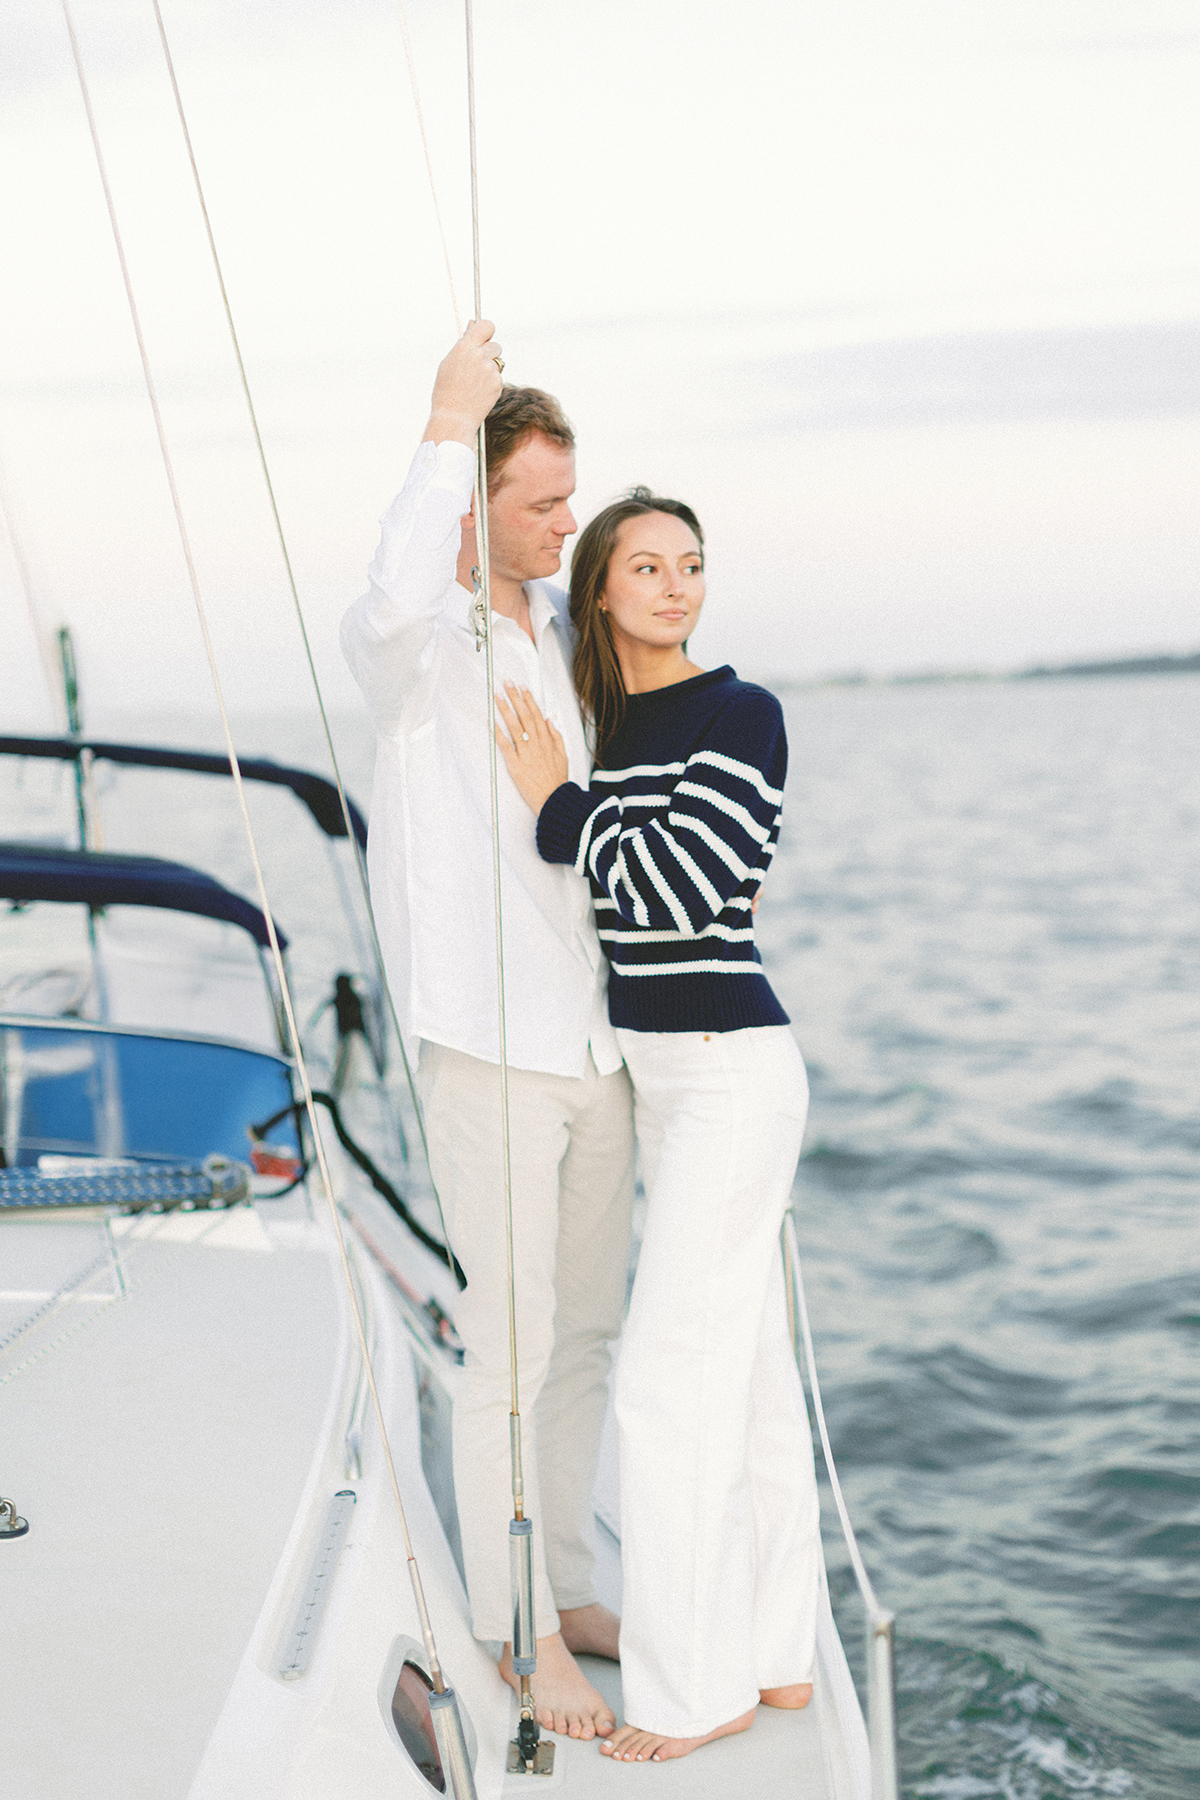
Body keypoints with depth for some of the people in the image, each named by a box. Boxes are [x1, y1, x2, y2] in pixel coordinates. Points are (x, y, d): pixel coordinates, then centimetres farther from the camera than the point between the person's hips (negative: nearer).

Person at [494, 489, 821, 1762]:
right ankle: (777, 1649, 25)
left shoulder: (741, 715, -11)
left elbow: (673, 887, -19)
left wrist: (558, 799, -10)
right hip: (653, 1070, 8)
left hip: (732, 1070, -8)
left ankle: (697, 1686, 6)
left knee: (670, 1373, -6)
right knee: (746, 1366, 14)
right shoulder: (595, 717, 10)